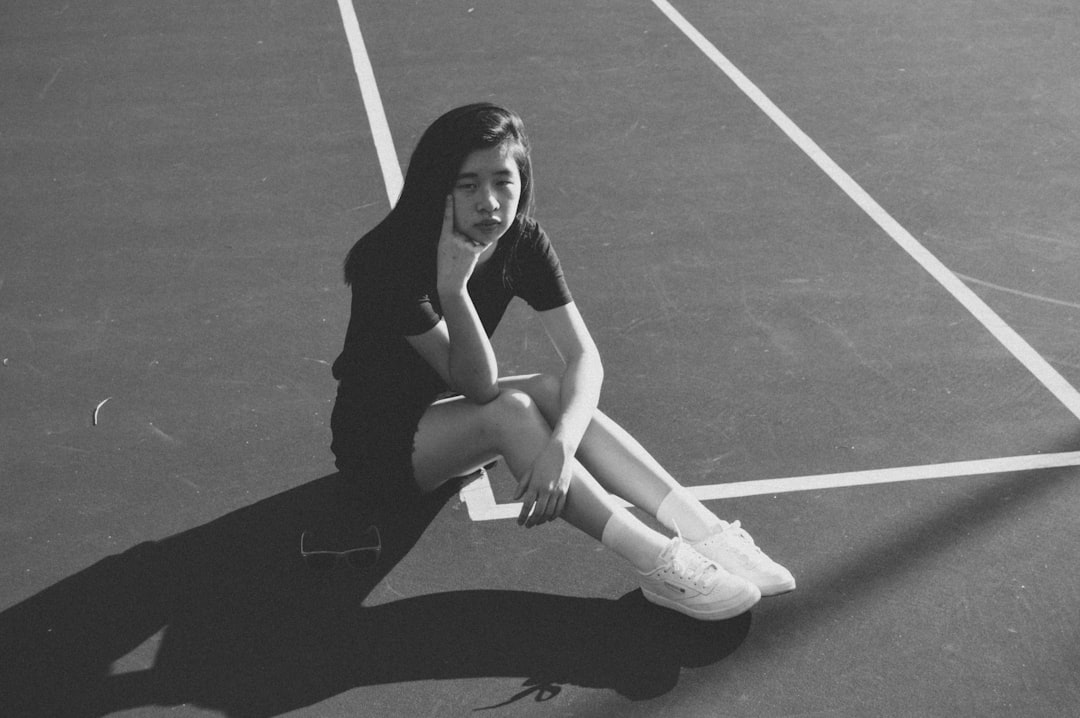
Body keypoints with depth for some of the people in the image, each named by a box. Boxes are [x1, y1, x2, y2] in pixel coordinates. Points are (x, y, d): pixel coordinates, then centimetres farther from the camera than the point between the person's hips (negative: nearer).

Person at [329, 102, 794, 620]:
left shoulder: (522, 244, -10)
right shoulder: (395, 260, -27)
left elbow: (585, 358, -20)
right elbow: (478, 385, -30)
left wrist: (562, 444, -39)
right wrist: (452, 288, -44)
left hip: (446, 411, 6)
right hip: (378, 441, -5)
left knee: (553, 393, -24)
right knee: (509, 409, -31)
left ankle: (707, 534, -30)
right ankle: (658, 565, -36)